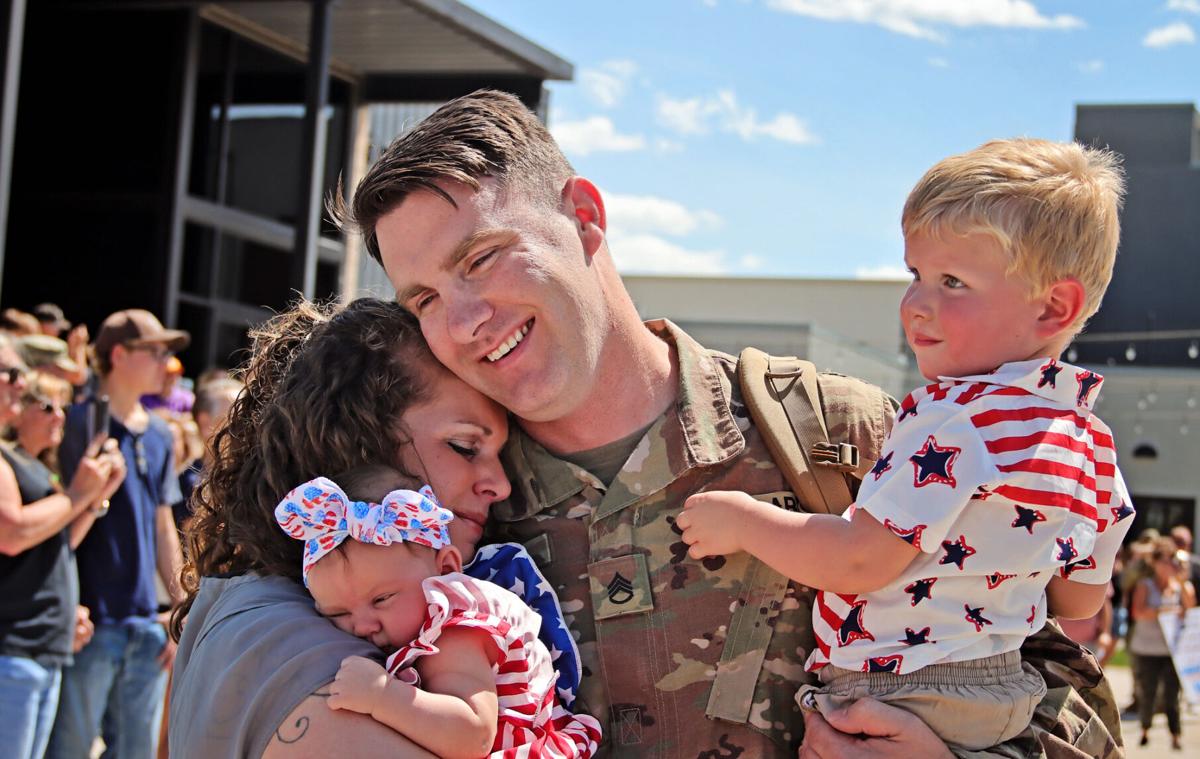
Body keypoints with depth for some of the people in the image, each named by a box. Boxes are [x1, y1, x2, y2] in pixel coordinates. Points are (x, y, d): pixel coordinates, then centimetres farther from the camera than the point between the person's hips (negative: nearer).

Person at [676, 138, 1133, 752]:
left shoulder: (953, 420, -22)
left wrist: (742, 519, -11)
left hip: (896, 703, -9)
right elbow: (1081, 599, 17)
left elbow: (860, 560, -23)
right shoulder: (1087, 438, 7)